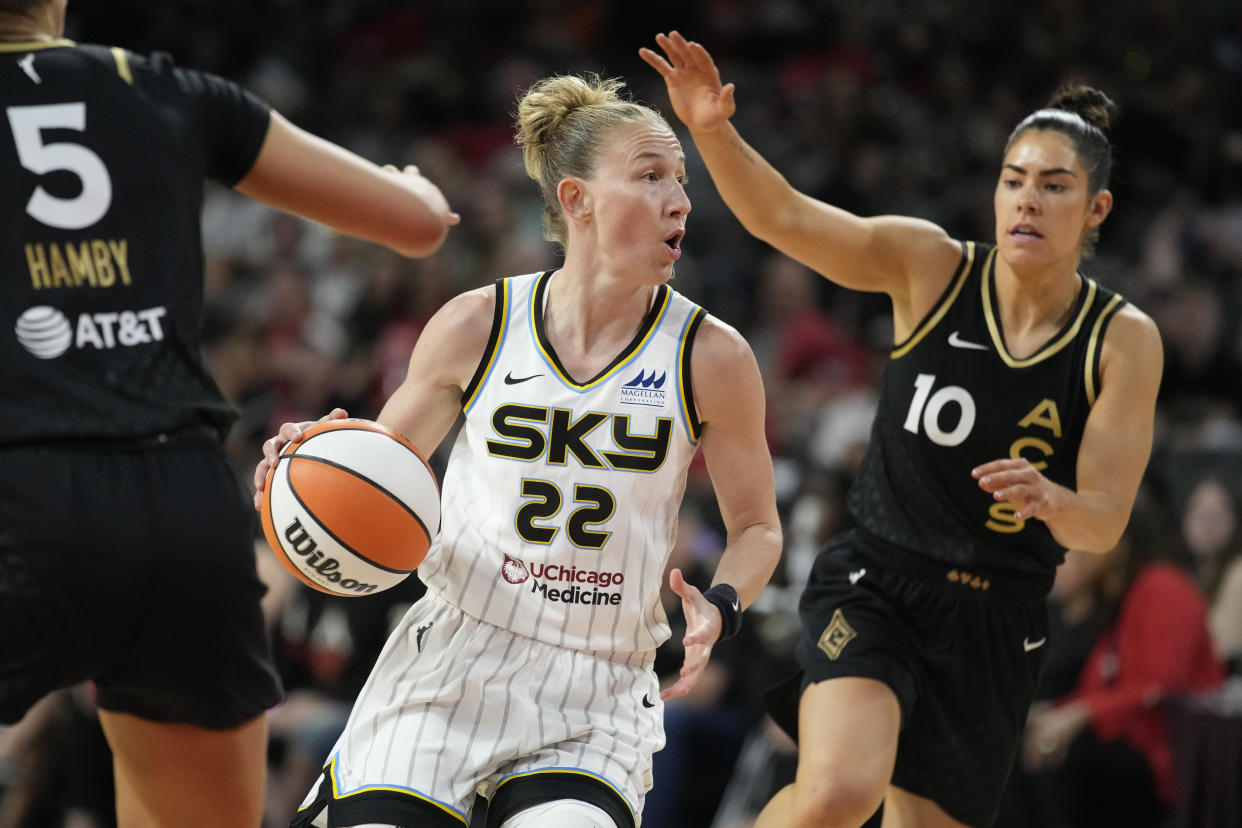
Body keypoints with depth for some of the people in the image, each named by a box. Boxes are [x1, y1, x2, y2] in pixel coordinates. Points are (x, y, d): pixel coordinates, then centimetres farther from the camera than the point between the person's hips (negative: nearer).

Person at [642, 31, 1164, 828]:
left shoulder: (1124, 340, -4)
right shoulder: (930, 266, -5)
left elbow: (1105, 520, -7)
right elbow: (784, 216, -15)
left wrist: (1050, 499, -31)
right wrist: (713, 132, -34)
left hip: (997, 620, 2)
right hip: (876, 583, -2)